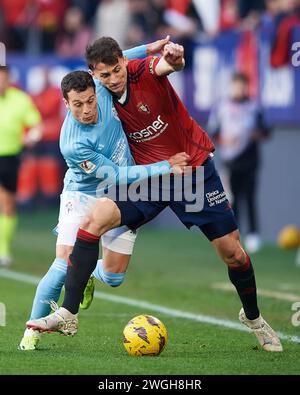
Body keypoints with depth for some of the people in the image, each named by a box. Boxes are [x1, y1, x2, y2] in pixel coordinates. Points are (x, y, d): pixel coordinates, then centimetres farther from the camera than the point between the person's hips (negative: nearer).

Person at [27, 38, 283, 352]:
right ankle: (67, 314, -18)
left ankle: (253, 317, 29)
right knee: (95, 220, -20)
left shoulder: (145, 71, -19)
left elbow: (165, 65, -44)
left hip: (195, 169, -3)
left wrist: (173, 57, -66)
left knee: (232, 253, -1)